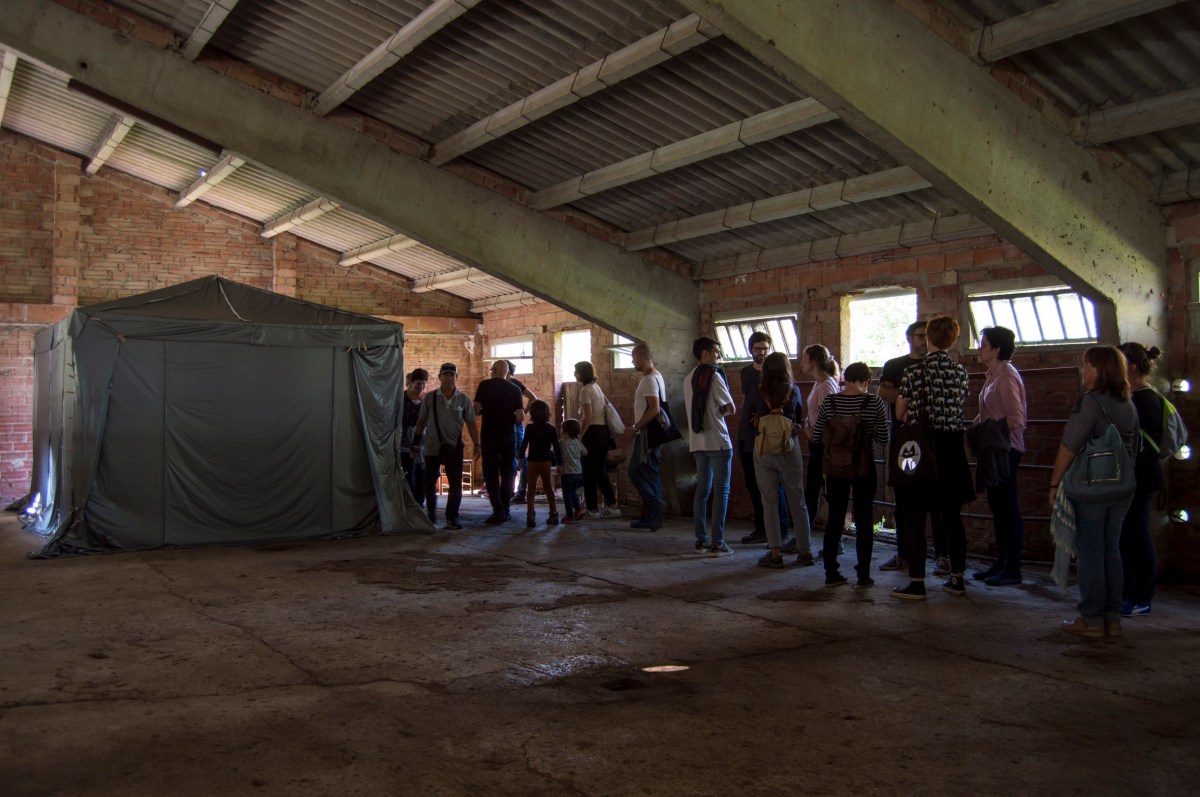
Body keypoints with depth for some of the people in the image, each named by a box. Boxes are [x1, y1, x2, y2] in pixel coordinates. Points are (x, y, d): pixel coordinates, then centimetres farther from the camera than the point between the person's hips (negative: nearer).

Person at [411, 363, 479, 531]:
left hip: (454, 448, 0)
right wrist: (416, 441, 7)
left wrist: (476, 444, 0)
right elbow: (421, 421, 7)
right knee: (430, 483, 9)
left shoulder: (463, 399, 1)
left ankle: (452, 518, 9)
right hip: (432, 447, 0)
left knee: (455, 485, 0)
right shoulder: (429, 398, 0)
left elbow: (471, 423, 4)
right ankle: (431, 517, 24)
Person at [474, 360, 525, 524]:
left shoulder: (484, 385, -2)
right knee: (507, 473, 12)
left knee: (491, 474, 4)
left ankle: (498, 510, -5)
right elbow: (520, 417, -7)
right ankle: (505, 510, 13)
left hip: (489, 435, -1)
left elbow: (476, 409, -7)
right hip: (508, 435, 1)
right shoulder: (515, 389, 0)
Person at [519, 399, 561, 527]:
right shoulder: (551, 428, 0)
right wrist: (559, 462, 4)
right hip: (546, 461, 2)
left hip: (533, 461, -2)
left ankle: (530, 515, -13)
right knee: (548, 488, 13)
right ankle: (553, 515, 15)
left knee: (531, 489, 1)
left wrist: (521, 457, 11)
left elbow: (524, 443, -3)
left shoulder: (530, 428, -5)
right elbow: (557, 446, -1)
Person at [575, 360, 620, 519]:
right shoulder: (596, 387, 15)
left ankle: (592, 509, 4)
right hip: (604, 431, 8)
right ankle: (612, 506, 11)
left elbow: (587, 417, -19)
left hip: (592, 432, -8)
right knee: (600, 471, 13)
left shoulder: (585, 390, -12)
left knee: (589, 472, 0)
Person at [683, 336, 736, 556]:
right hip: (718, 441, -7)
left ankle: (701, 540, 14)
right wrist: (721, 410, 11)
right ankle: (717, 543, -3)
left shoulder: (688, 379, 12)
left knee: (702, 490, 12)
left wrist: (715, 410, 6)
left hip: (697, 441, 7)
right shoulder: (714, 375, -10)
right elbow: (731, 408, -8)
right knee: (721, 491, -2)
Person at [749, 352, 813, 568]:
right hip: (790, 449, 1)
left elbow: (746, 413, 7)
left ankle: (775, 552, 4)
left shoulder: (758, 391, -5)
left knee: (770, 502, 5)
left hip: (764, 451, -1)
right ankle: (805, 551, 15)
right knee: (798, 502, 10)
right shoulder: (794, 390, -3)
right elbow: (798, 414, 12)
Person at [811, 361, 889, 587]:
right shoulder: (875, 403, -7)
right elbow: (883, 440, -3)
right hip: (864, 468, -2)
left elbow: (816, 437, 1)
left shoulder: (829, 401, -3)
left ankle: (831, 573, 14)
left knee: (834, 518, 11)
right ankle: (863, 575, 9)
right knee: (864, 520, 7)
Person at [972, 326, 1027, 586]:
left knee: (1008, 507, -4)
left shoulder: (1006, 375, -15)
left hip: (1006, 449, -10)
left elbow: (1015, 418, -22)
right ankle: (1001, 563, 22)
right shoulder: (993, 375, 14)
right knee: (998, 507, 13)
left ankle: (1012, 569, 2)